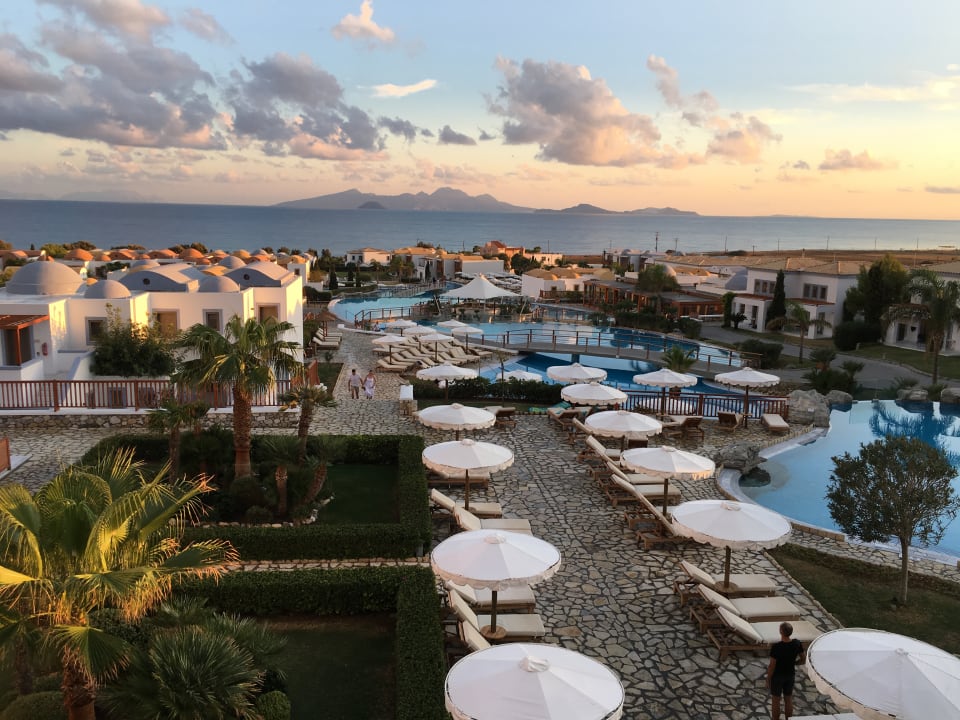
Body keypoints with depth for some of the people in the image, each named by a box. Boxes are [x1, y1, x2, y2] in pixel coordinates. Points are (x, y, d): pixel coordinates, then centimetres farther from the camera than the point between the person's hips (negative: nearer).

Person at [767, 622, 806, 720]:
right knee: (788, 699, 20)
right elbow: (803, 659, -1)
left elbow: (772, 666, -20)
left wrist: (768, 679, -6)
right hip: (790, 675, 4)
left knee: (775, 700, 13)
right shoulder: (797, 644, -16)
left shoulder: (776, 647, -29)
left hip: (777, 676, -4)